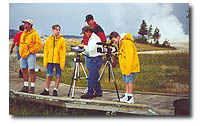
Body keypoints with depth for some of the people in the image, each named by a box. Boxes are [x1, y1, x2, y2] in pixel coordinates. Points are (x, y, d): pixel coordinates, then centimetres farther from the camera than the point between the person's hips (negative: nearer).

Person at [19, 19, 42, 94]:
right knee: (24, 70, 9)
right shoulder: (23, 34, 15)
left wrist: (30, 50, -13)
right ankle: (25, 87, 16)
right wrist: (21, 52, 13)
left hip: (30, 55, -8)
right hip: (23, 55, 8)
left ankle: (32, 88, -1)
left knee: (32, 71, -5)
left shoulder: (34, 34, -9)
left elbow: (39, 44, -15)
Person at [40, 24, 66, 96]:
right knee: (49, 75, 4)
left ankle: (55, 90, 12)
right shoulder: (48, 39, 9)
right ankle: (46, 90, 11)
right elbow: (46, 51, 11)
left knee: (58, 76, 4)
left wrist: (62, 62, -8)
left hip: (58, 61, -2)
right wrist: (45, 61, 4)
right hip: (50, 60, 2)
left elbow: (63, 52, -1)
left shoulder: (62, 40, 1)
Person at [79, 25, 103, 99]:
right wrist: (84, 48, 7)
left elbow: (92, 49, -24)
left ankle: (90, 94, -8)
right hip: (93, 59, 10)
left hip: (97, 59, -10)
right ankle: (98, 92, 19)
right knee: (95, 77, 12)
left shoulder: (95, 38, -13)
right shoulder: (90, 38, 18)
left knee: (91, 77, -11)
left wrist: (84, 46, -13)